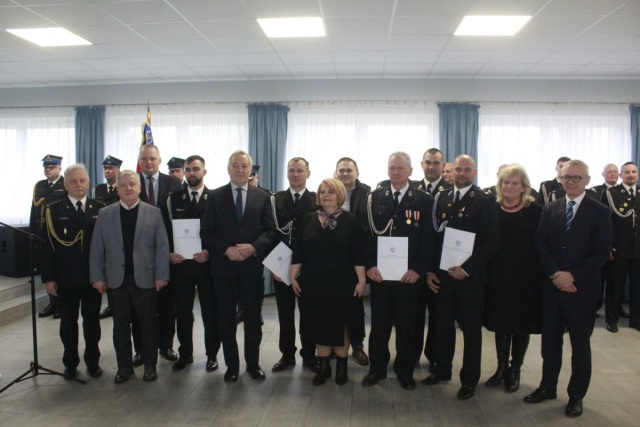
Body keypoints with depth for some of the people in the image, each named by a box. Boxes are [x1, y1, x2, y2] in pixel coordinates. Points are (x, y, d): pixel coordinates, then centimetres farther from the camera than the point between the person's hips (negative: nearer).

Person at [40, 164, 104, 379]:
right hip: (65, 278, -1)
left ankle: (93, 362, 24)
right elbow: (47, 245, -4)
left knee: (92, 321, 10)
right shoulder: (53, 210, -1)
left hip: (93, 276, 1)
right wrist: (48, 277, -8)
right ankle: (70, 363, 26)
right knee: (68, 322, 12)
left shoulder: (100, 209, 2)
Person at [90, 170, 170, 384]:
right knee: (121, 324, 10)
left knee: (149, 323, 8)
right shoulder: (105, 214, 5)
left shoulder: (154, 213, 1)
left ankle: (150, 365, 21)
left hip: (145, 278, -1)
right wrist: (97, 277, -1)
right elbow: (97, 248, 4)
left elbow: (162, 246, -3)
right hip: (117, 278, 2)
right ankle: (124, 366, 23)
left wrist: (161, 275, -8)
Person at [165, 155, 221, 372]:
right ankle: (185, 353, 25)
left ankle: (212, 354, 21)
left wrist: (209, 252, -16)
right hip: (180, 263, 3)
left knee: (210, 311, 7)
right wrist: (169, 253, -7)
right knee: (182, 312, 11)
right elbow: (166, 229, 7)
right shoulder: (174, 198, 8)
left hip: (206, 263, -2)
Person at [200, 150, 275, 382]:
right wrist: (226, 250, -15)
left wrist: (254, 247, -16)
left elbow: (270, 231, 2)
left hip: (252, 265, 0)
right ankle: (231, 364, 23)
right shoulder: (216, 196, 4)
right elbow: (207, 232, 0)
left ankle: (253, 363, 25)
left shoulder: (263, 197, 5)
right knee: (226, 318, 8)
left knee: (253, 318, 9)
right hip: (223, 266, 0)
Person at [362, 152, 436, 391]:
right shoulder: (374, 198, 7)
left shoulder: (424, 200, 1)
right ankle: (377, 368, 24)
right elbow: (367, 234, 3)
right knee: (379, 323, 9)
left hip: (409, 275, -1)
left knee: (407, 325, 9)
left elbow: (428, 239, -2)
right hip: (379, 273, 1)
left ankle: (405, 371, 24)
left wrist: (418, 269, -11)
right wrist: (369, 265, -7)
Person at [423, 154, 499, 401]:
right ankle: (442, 369, 31)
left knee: (471, 329, 9)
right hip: (443, 274, 4)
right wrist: (430, 270, 3)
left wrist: (466, 268, -16)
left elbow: (491, 241, -11)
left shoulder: (485, 201, -6)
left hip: (470, 276, -4)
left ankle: (469, 379, 22)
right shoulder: (441, 198, 8)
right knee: (444, 324, 14)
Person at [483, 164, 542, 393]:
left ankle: (515, 370, 27)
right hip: (497, 277, 2)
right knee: (500, 323, 13)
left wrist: (540, 275, -12)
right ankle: (502, 367, 29)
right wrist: (484, 272, -6)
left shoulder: (535, 211, -7)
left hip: (525, 278, -2)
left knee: (521, 325, 10)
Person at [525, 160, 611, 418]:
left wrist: (572, 276, -17)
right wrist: (555, 275, -13)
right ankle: (547, 387, 29)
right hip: (552, 287, 3)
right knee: (550, 341, 13)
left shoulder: (600, 212, -3)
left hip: (582, 289, -3)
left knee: (580, 345, 10)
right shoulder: (549, 209, 7)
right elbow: (540, 244, 1)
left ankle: (576, 396, 25)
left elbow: (601, 252, -10)